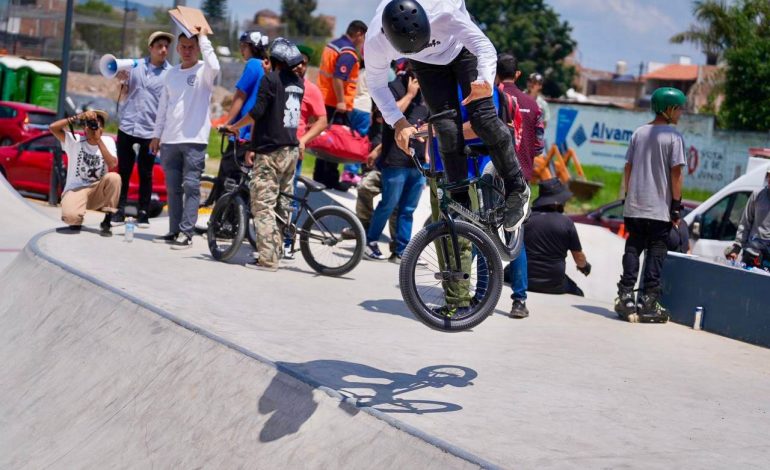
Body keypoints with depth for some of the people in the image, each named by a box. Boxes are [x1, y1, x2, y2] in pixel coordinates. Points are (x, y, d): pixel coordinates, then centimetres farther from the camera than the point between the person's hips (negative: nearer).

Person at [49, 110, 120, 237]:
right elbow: (53, 127, -18)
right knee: (70, 216, -34)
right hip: (75, 189, -2)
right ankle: (76, 219, 8)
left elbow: (113, 164, -16)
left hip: (97, 191, 2)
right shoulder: (75, 141, -4)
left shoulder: (107, 141, 1)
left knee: (114, 177, -31)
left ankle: (107, 222, -16)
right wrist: (77, 118, -19)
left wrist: (99, 140, -19)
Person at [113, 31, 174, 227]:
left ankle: (143, 213, 12)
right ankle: (119, 211, 11)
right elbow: (125, 92, 16)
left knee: (145, 174, 5)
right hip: (127, 126, 2)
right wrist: (122, 81, -6)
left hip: (150, 130, -2)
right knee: (123, 172, 5)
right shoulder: (136, 65, 6)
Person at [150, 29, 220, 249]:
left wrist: (203, 37, -17)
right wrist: (157, 135, 15)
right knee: (173, 187, 9)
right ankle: (174, 231, 15)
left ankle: (186, 233, -6)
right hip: (170, 140, 6)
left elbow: (214, 66, -27)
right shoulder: (172, 73, 16)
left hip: (194, 140, -6)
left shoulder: (203, 71, -1)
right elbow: (163, 106, 19)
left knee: (191, 186, -6)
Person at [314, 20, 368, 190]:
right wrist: (341, 102, -24)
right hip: (337, 104, -9)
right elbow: (338, 78, -26)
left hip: (325, 99, 9)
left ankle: (320, 174, 24)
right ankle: (331, 179, -1)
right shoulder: (348, 53, -17)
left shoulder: (333, 44, 12)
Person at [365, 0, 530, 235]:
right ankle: (461, 205, 3)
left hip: (460, 48, -2)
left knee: (483, 117, -14)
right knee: (447, 129, -11)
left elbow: (485, 47, -37)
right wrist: (398, 122, -29)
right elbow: (376, 84, -16)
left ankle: (517, 189, 4)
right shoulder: (375, 43, -34)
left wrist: (485, 80, -58)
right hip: (429, 64, 2)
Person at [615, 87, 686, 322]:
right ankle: (648, 301, 0)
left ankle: (625, 296, 3)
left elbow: (628, 168, 9)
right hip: (660, 209, -5)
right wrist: (677, 203, -6)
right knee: (656, 252, 2)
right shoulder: (674, 137, -8)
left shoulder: (638, 133, 9)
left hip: (634, 207, 5)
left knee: (632, 249, 9)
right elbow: (676, 172, -11)